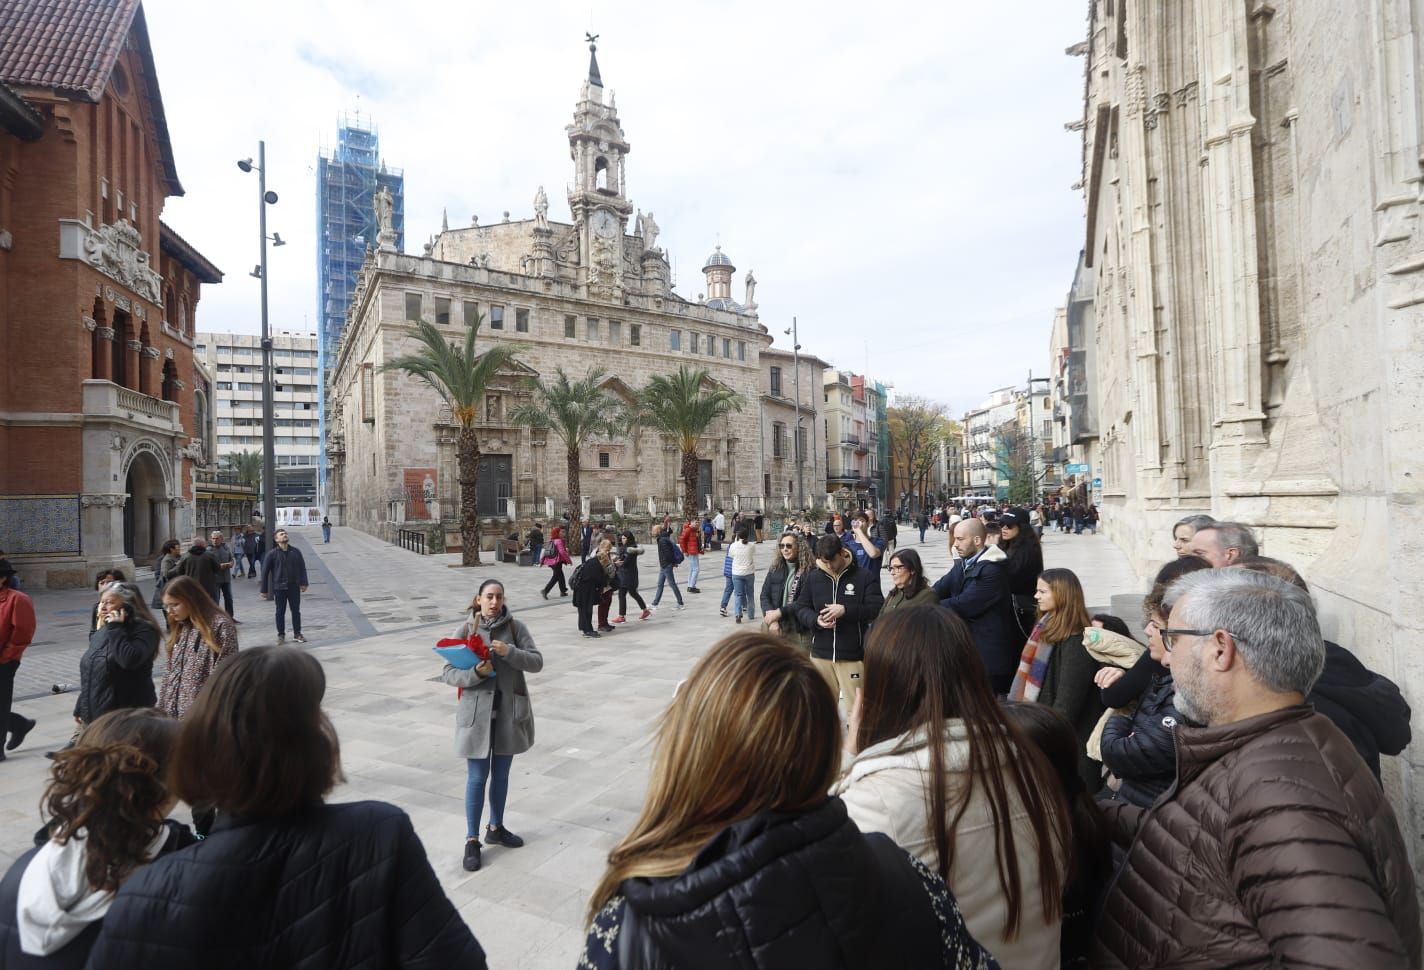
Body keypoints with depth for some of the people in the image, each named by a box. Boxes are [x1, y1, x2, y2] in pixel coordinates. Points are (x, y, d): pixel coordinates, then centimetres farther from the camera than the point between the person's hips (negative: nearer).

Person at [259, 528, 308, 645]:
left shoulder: (296, 552, 3)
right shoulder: (272, 554, -4)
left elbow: (302, 567, 6)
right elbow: (265, 572, -1)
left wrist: (303, 583, -3)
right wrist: (264, 590, -2)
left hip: (294, 586, 2)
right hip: (279, 587, -2)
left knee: (296, 611, 7)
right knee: (280, 612, 7)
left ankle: (297, 634, 17)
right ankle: (281, 635, 18)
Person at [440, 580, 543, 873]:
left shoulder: (515, 627, -4)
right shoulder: (465, 629, -7)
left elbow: (537, 662, -8)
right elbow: (448, 673, -6)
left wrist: (510, 652, -24)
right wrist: (476, 672, -24)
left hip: (509, 710, 2)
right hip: (477, 712, -2)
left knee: (501, 774, 17)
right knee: (477, 777, 4)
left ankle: (496, 828, 35)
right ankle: (472, 840, 19)